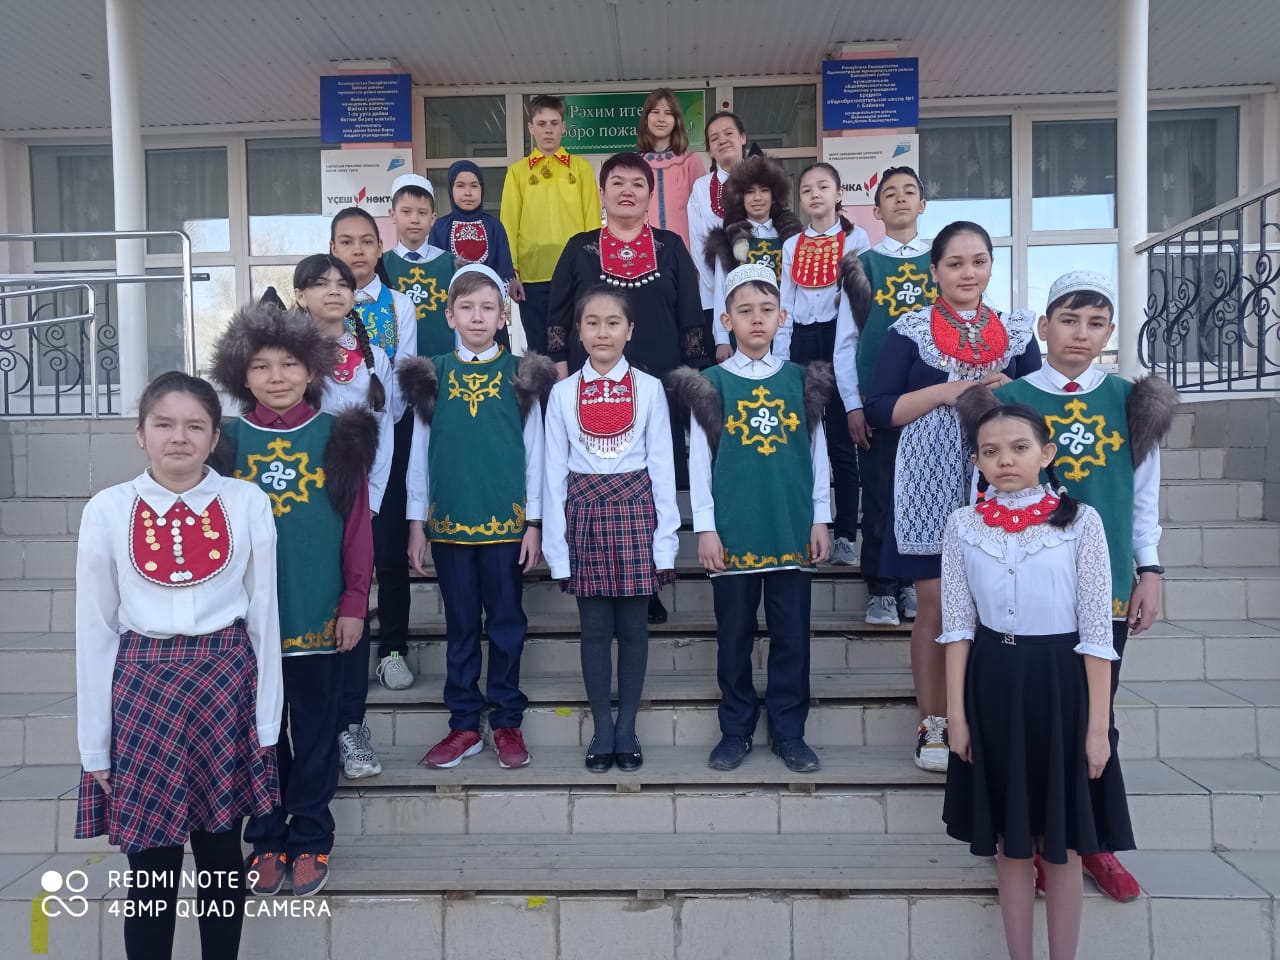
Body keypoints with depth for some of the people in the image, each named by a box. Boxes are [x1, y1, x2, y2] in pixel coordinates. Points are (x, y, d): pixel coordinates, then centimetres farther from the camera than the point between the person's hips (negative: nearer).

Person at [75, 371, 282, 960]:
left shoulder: (248, 504, -3)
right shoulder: (108, 510, -2)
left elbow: (263, 615, 1)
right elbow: (95, 630, 2)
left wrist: (265, 720, 1)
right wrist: (94, 743, 4)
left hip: (225, 684, 0)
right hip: (143, 688, 0)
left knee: (222, 854, 13)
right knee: (149, 866, 8)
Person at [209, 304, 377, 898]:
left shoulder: (337, 437, -2)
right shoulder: (227, 440, 1)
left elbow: (357, 527, -1)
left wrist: (354, 603, -3)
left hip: (318, 617, -1)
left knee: (315, 732, 11)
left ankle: (310, 840, 27)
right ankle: (266, 839, 30)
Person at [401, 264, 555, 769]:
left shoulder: (520, 375, 1)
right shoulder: (432, 375, 5)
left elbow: (533, 452, 2)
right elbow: (419, 452, 7)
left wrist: (534, 522, -2)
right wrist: (416, 522, 5)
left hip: (506, 521, -1)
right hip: (448, 521, 2)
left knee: (506, 624, 7)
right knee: (460, 626, 10)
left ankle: (507, 723, 20)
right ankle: (464, 724, 21)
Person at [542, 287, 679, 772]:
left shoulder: (649, 388, 2)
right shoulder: (563, 392, 3)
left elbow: (662, 465, 1)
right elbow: (554, 472, 3)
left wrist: (665, 540, -3)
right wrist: (556, 547, -1)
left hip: (635, 513, 0)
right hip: (585, 514, 1)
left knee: (633, 627, 7)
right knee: (595, 628, 7)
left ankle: (627, 728, 21)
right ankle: (602, 730, 20)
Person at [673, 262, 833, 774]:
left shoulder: (801, 381, 6)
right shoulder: (712, 384, 1)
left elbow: (817, 454, 8)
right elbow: (700, 459, 0)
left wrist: (820, 520, 5)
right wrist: (705, 527, -4)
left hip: (792, 529, 1)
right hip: (733, 531, -1)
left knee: (792, 634, 8)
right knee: (734, 635, 8)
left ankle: (788, 731, 22)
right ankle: (736, 730, 22)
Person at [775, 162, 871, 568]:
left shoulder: (856, 238, 2)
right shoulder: (791, 246, 12)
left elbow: (863, 294, 0)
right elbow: (784, 306, 11)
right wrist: (780, 358, 4)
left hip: (839, 340, -3)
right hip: (801, 342, 3)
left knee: (840, 440, 0)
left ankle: (845, 535, 7)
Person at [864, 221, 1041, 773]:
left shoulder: (1017, 330, 11)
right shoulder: (910, 329, 2)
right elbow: (879, 410, -4)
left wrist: (1009, 392, -8)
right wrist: (947, 392, -13)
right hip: (931, 483, -2)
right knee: (935, 604, 1)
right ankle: (933, 726, 14)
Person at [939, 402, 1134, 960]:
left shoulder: (1080, 521, -7)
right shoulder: (964, 525, -1)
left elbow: (1096, 630, -7)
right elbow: (958, 626, 1)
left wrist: (1097, 727, -9)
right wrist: (956, 713, -1)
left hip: (1059, 684, -2)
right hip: (992, 686, 2)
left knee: (1062, 845, 11)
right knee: (1009, 844, 15)